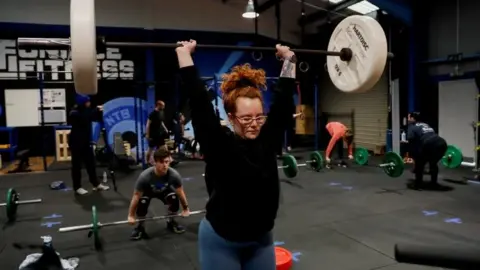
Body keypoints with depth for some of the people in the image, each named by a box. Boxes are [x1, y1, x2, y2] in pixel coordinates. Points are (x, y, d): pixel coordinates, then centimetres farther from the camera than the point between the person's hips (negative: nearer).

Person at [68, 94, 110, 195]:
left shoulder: (85, 111, 12)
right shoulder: (74, 113, -13)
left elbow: (95, 118, 12)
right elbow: (86, 118, -28)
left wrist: (99, 112, -7)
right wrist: (96, 110, -22)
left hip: (86, 142, 7)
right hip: (76, 143, -7)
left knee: (91, 163, 9)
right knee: (77, 165, 0)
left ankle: (96, 184, 16)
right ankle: (77, 187, 7)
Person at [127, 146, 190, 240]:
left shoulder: (174, 175, -34)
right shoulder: (145, 176, -39)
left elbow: (180, 192, -18)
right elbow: (136, 195, -27)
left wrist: (185, 209, -7)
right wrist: (131, 216, -20)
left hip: (164, 190, 2)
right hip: (148, 191, -2)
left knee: (174, 198, -26)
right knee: (142, 202, -31)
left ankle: (171, 222, 2)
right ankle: (140, 226, -4)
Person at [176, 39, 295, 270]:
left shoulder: (267, 139, -6)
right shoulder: (219, 146, -18)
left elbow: (283, 99, -2)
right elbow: (198, 101, -23)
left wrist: (289, 59, 3)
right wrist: (184, 53, -19)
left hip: (261, 241, 5)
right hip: (221, 243, -4)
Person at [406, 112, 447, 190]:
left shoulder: (412, 127, 14)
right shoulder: (425, 125, 36)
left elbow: (411, 143, 3)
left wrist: (411, 156, 9)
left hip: (430, 145, -7)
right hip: (442, 144, 7)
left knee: (419, 163, 13)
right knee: (433, 163, 29)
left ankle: (417, 184, 16)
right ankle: (434, 183, 33)